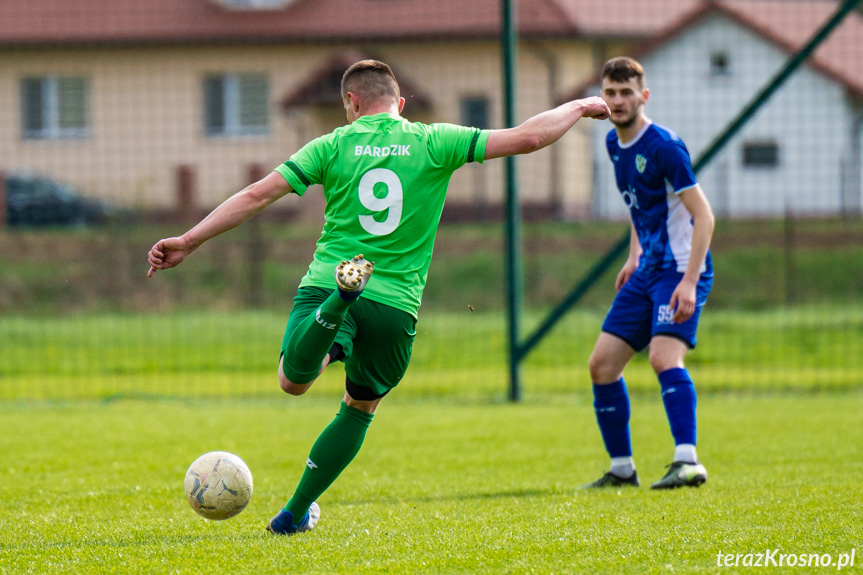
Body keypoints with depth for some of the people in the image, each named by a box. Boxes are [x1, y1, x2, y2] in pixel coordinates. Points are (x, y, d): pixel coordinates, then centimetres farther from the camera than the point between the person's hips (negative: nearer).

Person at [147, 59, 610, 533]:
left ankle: (338, 304, -39)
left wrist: (188, 242, 3)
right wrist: (579, 108, 18)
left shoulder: (333, 146, 4)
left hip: (323, 284, -1)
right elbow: (525, 139, 1)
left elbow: (257, 195, -1)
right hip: (395, 306, 1)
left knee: (293, 380, -15)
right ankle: (295, 513, 23)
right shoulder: (433, 142, 3)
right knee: (359, 408, 22)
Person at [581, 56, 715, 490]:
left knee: (664, 356, -28)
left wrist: (689, 282, -27)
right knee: (602, 364, 4)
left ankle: (687, 462, -34)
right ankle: (622, 468, 14)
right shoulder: (614, 144, 9)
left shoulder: (662, 146, -17)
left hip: (680, 271, -9)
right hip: (647, 272, 9)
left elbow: (703, 216, -19)